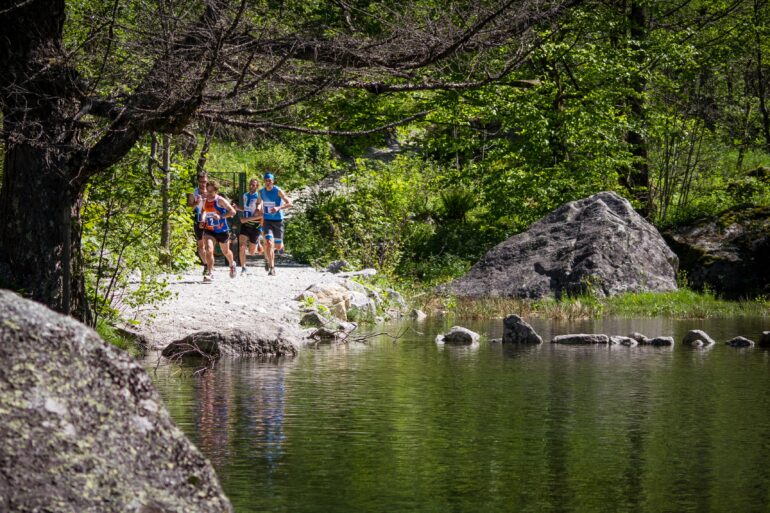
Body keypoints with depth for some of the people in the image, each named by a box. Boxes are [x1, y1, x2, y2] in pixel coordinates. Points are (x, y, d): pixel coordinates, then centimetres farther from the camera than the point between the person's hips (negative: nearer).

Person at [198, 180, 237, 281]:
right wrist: (202, 220, 2)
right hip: (209, 230, 3)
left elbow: (232, 212, -21)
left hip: (222, 230, -3)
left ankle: (232, 265, 49)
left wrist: (221, 216, -33)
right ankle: (210, 273, -17)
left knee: (225, 251, 18)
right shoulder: (205, 201, -1)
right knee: (208, 250, -20)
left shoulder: (220, 200, -17)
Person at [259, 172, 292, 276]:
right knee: (268, 243, -19)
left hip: (278, 221, -1)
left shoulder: (278, 191, -11)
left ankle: (268, 257, 42)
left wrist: (278, 208, -32)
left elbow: (289, 204, -17)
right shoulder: (261, 192, 1)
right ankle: (272, 267, -11)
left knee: (278, 246, 7)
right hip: (267, 221, 1)